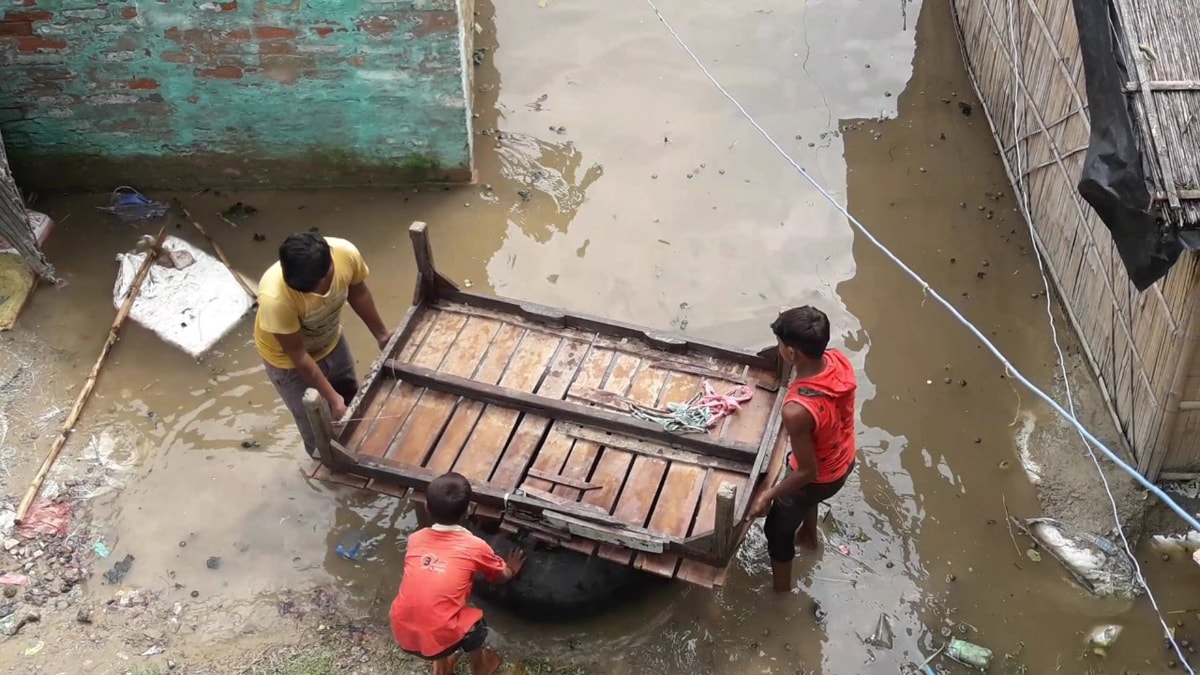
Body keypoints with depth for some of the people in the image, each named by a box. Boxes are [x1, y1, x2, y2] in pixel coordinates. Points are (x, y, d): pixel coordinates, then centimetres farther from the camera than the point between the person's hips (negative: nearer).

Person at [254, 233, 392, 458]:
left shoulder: (345, 253, -32)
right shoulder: (275, 298, -44)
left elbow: (357, 292, -8)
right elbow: (298, 354, -28)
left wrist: (381, 334, 4)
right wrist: (331, 397, -23)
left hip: (331, 342, 5)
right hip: (289, 360, -5)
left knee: (352, 400, 27)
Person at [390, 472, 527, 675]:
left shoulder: (416, 539, 5)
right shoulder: (475, 547, -5)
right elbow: (502, 575, 16)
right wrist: (512, 569, 39)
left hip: (401, 634, 4)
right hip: (438, 639, -4)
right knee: (475, 621, 25)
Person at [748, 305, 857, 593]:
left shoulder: (797, 409, -44)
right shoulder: (839, 360, -22)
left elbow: (808, 472, -30)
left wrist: (769, 495, -15)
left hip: (820, 478, -7)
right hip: (845, 461, 7)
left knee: (777, 529, 22)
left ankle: (781, 594, 46)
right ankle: (809, 535, 69)